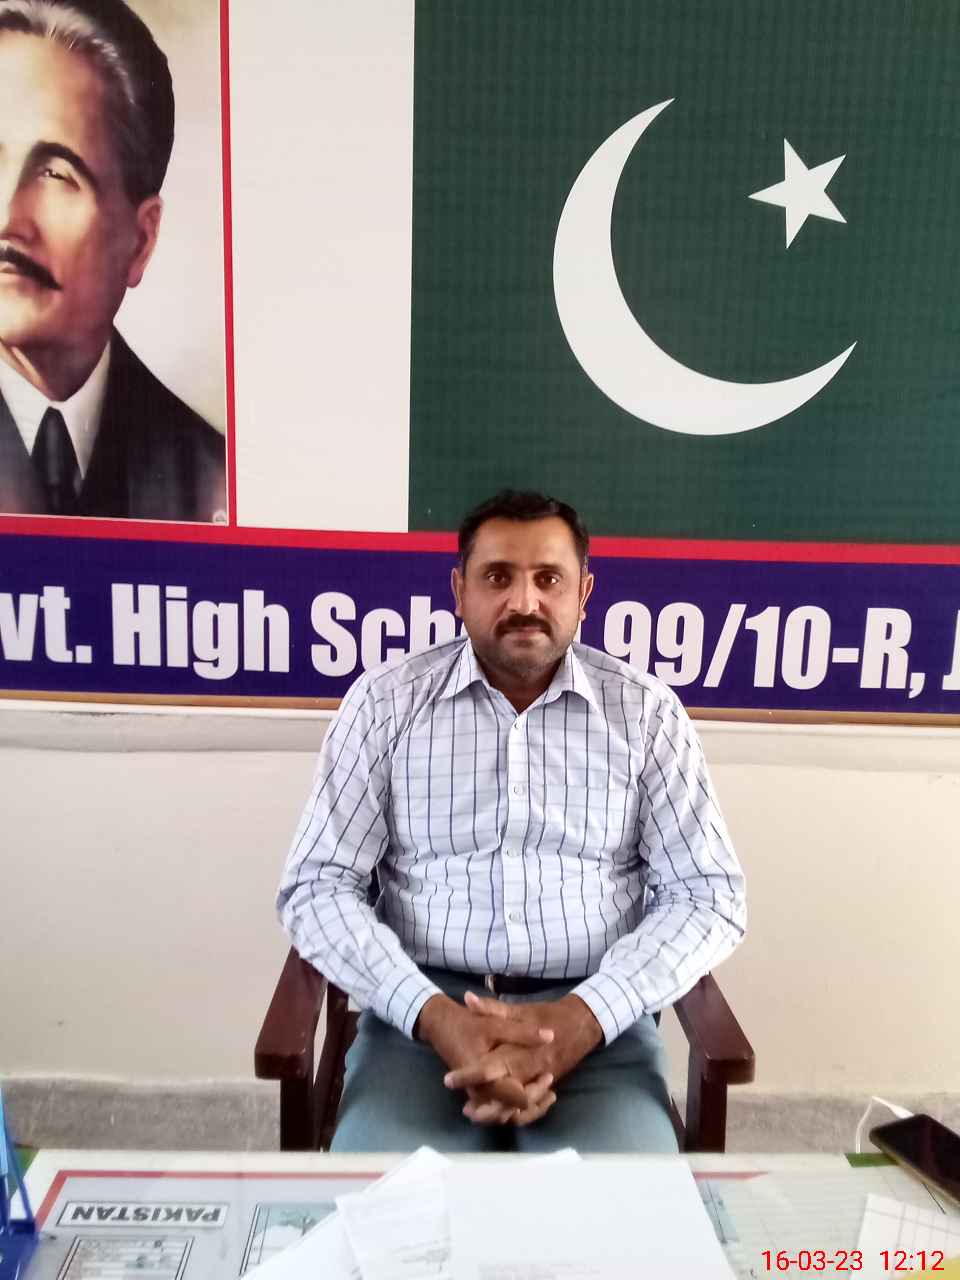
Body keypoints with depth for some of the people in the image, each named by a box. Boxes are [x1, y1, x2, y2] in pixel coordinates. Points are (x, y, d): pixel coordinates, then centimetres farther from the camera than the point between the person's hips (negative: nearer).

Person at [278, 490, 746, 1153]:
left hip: (593, 1014, 1)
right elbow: (318, 886, -1)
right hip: (424, 1011, 0)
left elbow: (708, 894, 1)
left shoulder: (645, 710, 3)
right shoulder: (386, 700, 1)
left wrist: (580, 1017, -14)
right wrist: (434, 1015, -16)